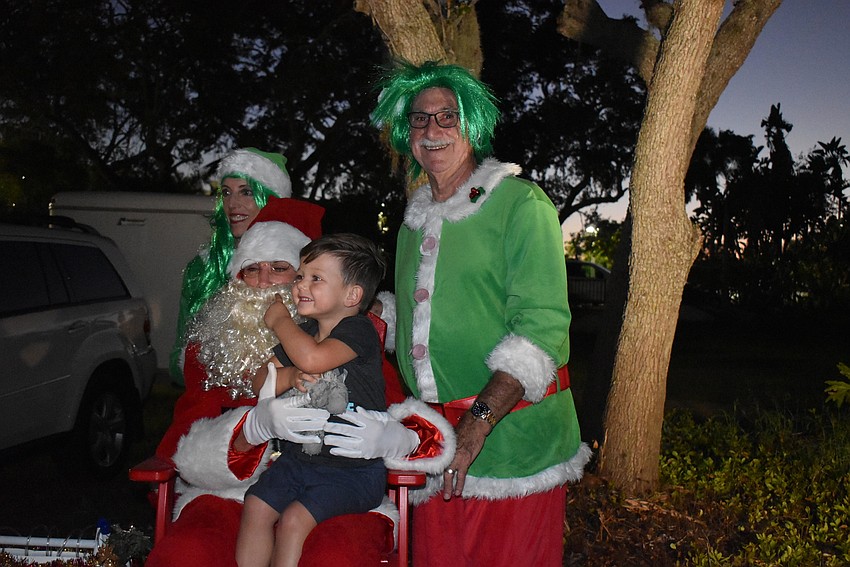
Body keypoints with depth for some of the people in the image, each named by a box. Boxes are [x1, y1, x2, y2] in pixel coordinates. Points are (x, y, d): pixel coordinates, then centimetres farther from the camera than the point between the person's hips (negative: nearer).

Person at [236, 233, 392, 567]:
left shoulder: (359, 330, -14)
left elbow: (312, 358, -33)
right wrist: (291, 377, -14)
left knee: (295, 518, -20)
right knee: (256, 504, -11)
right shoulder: (301, 332, 10)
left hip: (354, 468, -7)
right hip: (300, 457, 7)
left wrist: (279, 320, -14)